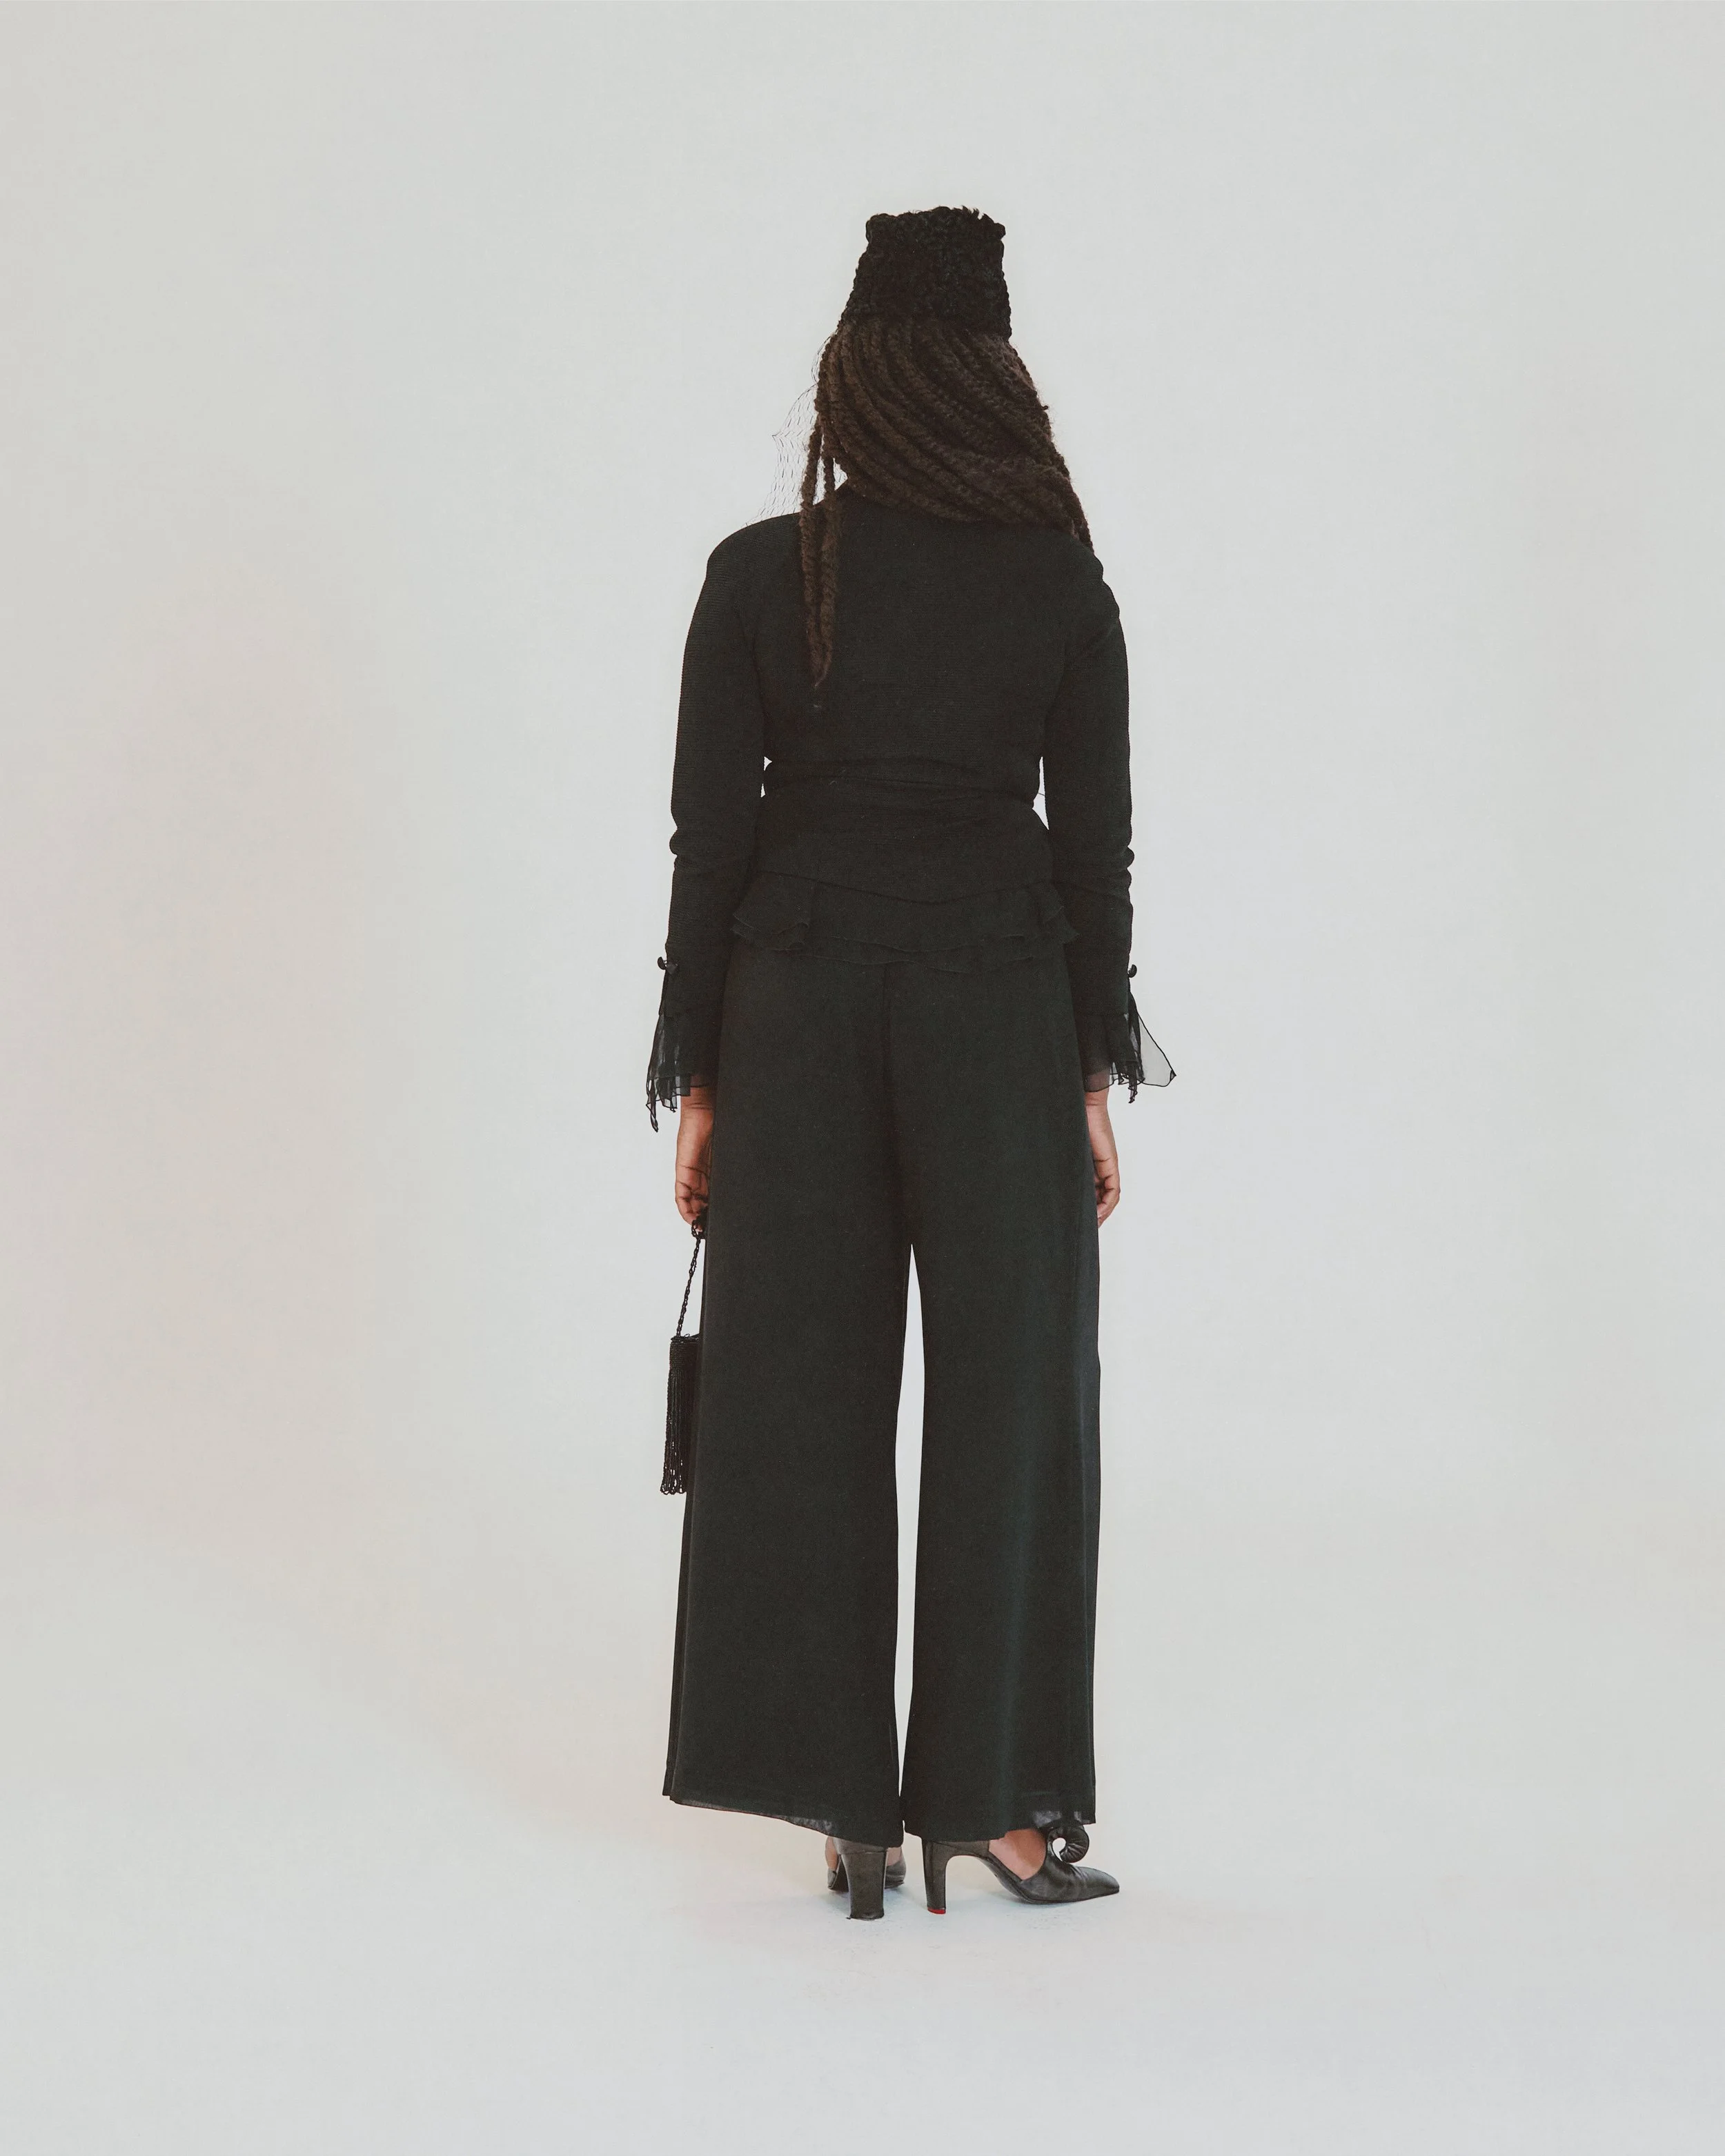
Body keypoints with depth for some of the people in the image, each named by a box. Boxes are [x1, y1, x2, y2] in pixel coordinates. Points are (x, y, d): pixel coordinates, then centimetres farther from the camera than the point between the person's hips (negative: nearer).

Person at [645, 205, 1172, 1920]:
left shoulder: (759, 576, -3)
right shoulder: (1060, 581, -1)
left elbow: (709, 837, -2)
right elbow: (1095, 844, 0)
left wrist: (698, 1082, 4)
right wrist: (1094, 1077, 7)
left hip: (797, 1002, 1)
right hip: (999, 1003, 0)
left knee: (804, 1395, 7)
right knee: (1009, 1396, 7)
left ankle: (846, 1806, 10)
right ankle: (991, 1797, 10)